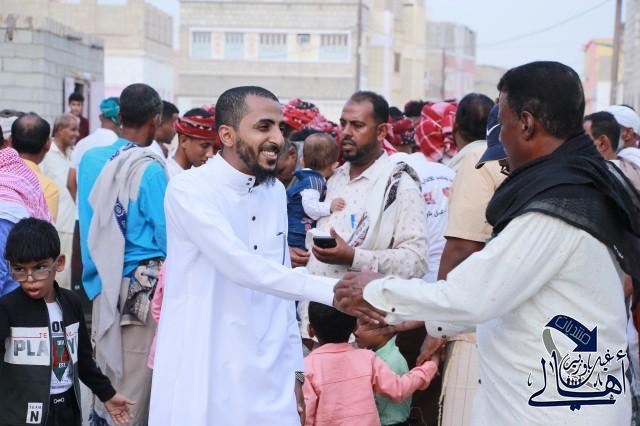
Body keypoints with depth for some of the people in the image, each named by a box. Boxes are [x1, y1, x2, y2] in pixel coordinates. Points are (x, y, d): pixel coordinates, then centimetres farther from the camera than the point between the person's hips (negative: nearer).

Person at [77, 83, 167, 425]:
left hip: (100, 281, 6)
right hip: (140, 286, -6)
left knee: (104, 373, 18)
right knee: (133, 388, 3)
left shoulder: (90, 160, 3)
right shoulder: (149, 169, -15)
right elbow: (167, 237, -12)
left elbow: (87, 219, 12)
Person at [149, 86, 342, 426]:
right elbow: (243, 267, -23)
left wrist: (295, 367, 11)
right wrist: (333, 291, -27)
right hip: (202, 379, -5)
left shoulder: (276, 193, 10)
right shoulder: (190, 189, -12)